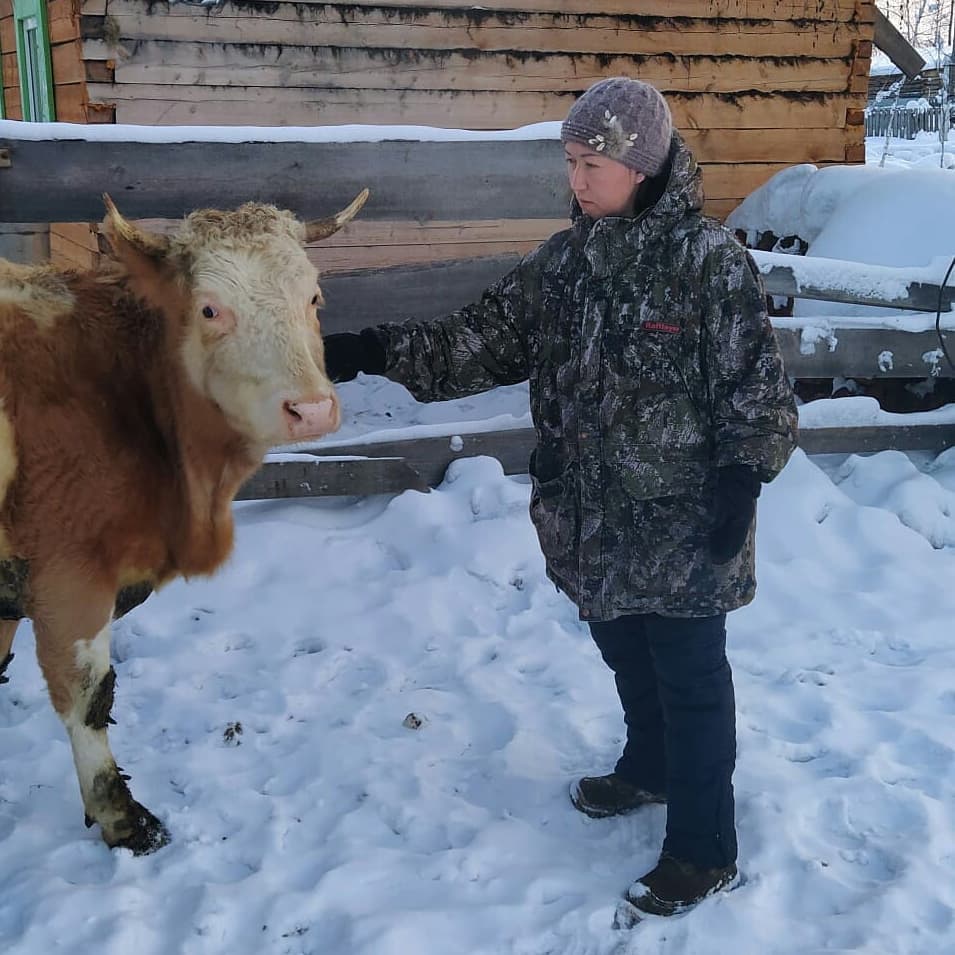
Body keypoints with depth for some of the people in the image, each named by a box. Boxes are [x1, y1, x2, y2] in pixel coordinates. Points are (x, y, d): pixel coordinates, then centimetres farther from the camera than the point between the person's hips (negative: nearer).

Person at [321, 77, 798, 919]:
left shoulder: (708, 257, -15)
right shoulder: (563, 260, 3)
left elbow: (755, 384, -12)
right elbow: (478, 342, 3)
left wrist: (740, 483, -18)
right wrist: (372, 352, -5)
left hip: (680, 524, -6)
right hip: (593, 517, 6)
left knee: (690, 676, 5)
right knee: (627, 653, 23)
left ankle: (705, 851, 21)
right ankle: (649, 768, 49)